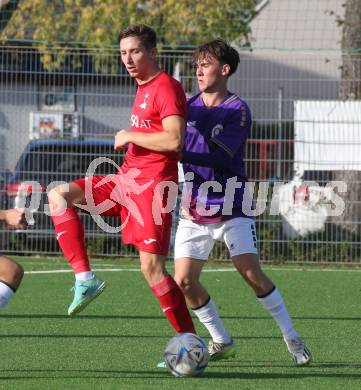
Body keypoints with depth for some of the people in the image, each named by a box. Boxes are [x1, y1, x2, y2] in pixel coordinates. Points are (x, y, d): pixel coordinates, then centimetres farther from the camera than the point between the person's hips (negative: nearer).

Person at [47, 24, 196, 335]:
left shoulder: (167, 88, -11)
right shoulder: (143, 88, 18)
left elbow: (174, 140, -23)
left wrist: (130, 137, -13)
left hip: (151, 184, -9)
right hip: (126, 180, 9)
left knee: (152, 267, -11)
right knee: (59, 195, -6)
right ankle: (85, 277, -12)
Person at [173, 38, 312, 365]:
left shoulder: (238, 110, -10)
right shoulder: (189, 106, 8)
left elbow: (221, 156, -22)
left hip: (231, 207, -5)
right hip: (194, 210, 5)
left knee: (252, 274, -14)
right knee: (184, 282, -4)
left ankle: (292, 338, 0)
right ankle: (221, 342, 14)